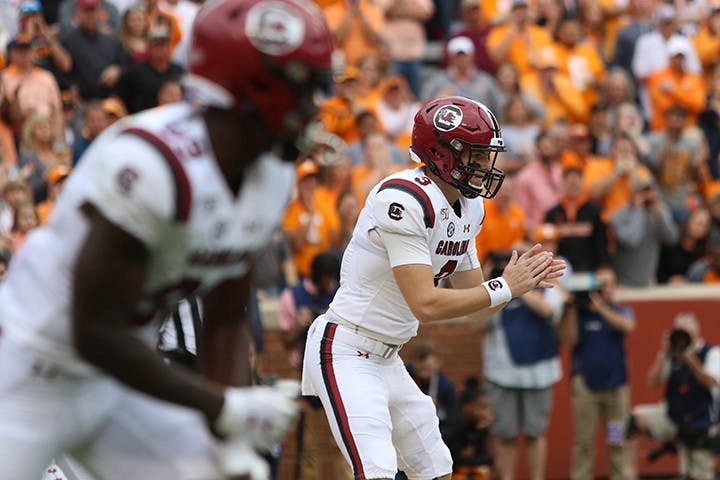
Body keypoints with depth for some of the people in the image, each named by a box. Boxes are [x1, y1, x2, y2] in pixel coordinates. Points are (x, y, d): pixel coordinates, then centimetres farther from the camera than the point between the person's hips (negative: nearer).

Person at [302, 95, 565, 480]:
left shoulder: (468, 208, 7)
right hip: (345, 354, -10)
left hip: (387, 360, 10)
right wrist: (505, 287, -21)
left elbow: (475, 303, 12)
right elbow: (425, 304, -28)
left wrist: (524, 279, -6)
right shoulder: (404, 200, -23)